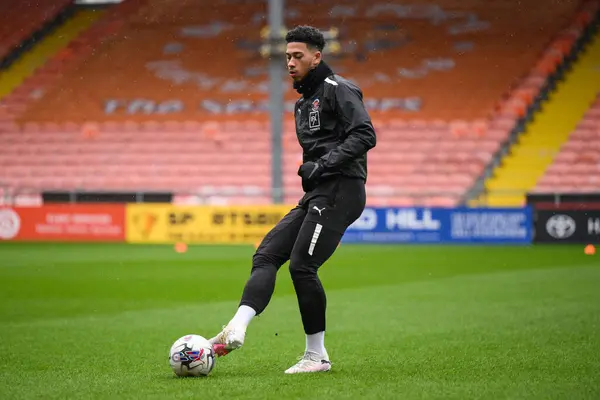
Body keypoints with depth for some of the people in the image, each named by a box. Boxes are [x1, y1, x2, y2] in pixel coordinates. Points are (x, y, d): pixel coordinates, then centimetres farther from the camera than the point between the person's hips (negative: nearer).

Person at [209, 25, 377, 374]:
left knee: (302, 265, -15)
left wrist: (323, 164, -21)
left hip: (340, 190, -10)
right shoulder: (303, 104, 24)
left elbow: (365, 135, -17)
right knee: (267, 254, -3)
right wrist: (310, 170, 16)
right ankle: (237, 329, -17)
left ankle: (317, 356, -5)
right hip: (316, 196, 10)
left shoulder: (337, 89, -5)